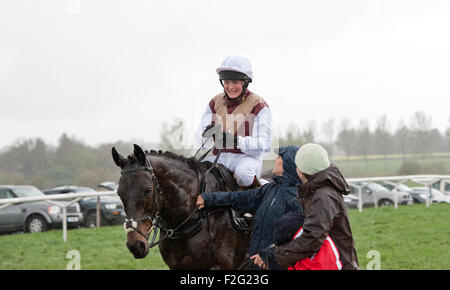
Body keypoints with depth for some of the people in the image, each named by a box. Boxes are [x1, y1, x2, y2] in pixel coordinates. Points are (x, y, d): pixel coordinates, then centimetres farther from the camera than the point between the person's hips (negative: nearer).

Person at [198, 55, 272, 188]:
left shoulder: (258, 105, 0)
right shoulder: (215, 103, 13)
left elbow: (265, 143, -11)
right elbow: (200, 140, 7)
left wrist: (238, 141, -28)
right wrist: (206, 134, -19)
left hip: (247, 157, -4)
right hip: (219, 157, 4)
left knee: (243, 173, -37)